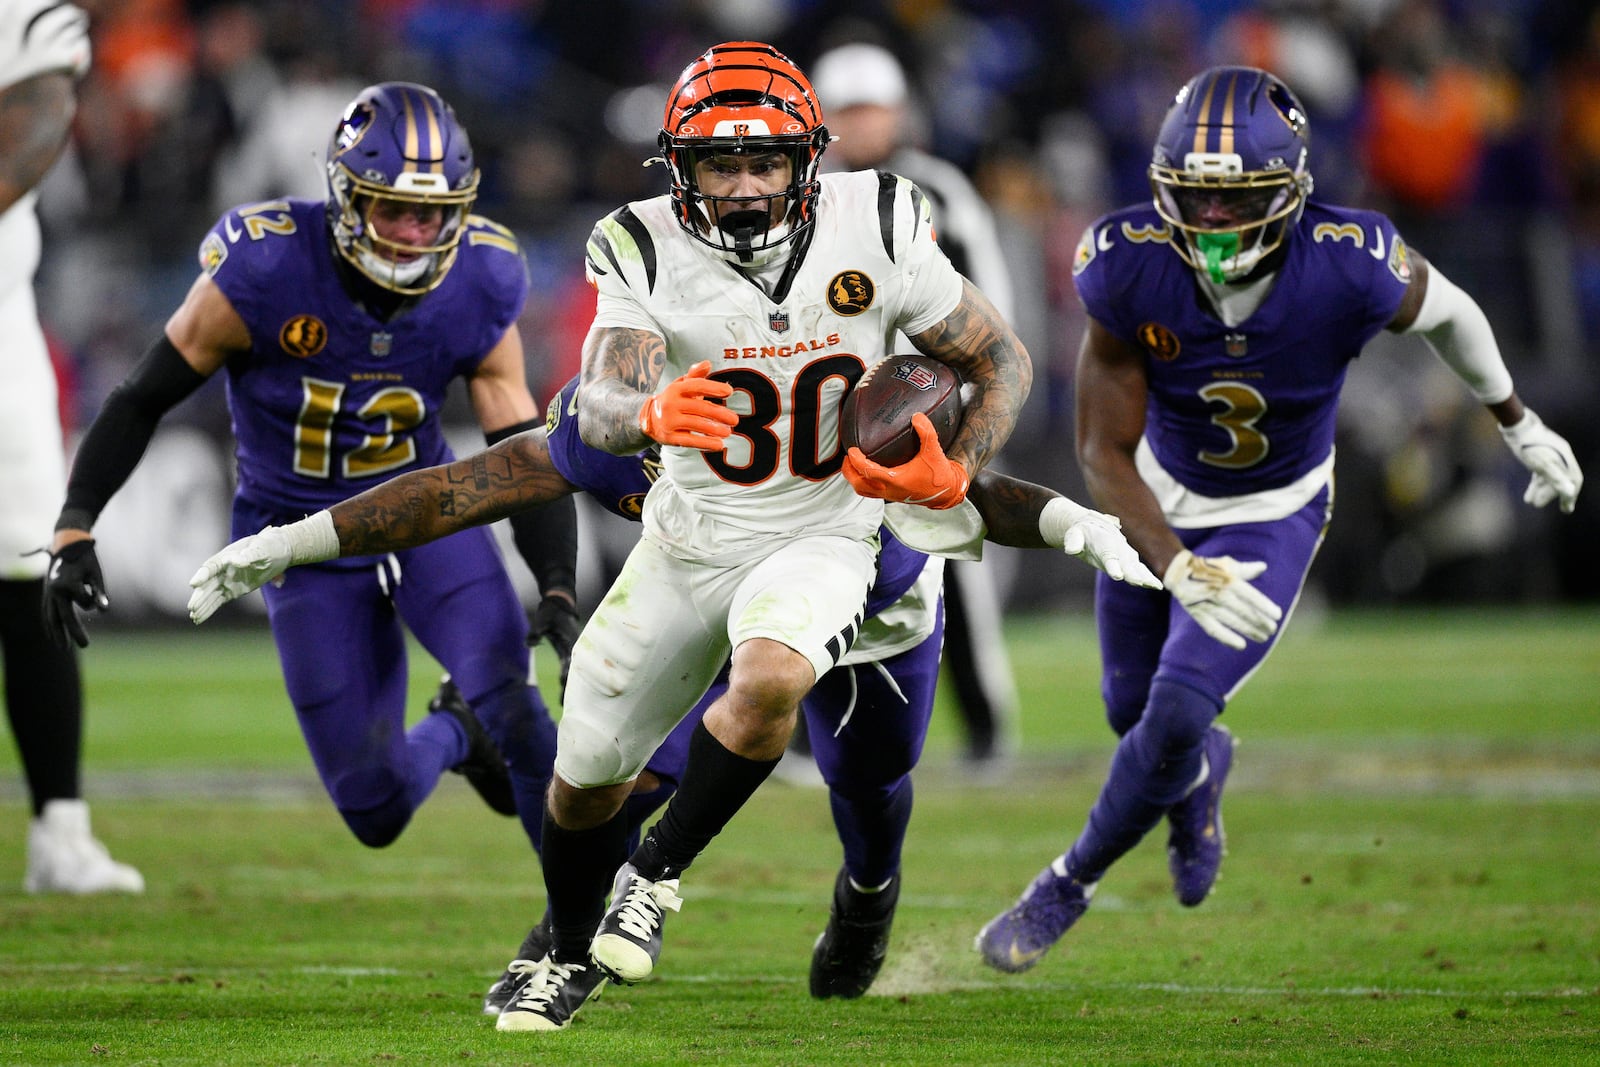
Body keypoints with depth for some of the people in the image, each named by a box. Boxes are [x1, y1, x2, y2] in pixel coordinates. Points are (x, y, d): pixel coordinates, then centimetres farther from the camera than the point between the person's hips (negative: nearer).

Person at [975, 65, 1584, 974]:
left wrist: (1521, 426, 9)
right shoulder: (1130, 269, -30)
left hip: (1274, 515, -2)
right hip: (1159, 500, 2)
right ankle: (1203, 774, 56)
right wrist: (1179, 570, -39)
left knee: (1176, 717, -15)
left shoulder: (1352, 270, -33)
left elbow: (1447, 312, -8)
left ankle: (1070, 884, 10)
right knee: (1134, 710, 18)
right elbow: (1105, 452, -23)